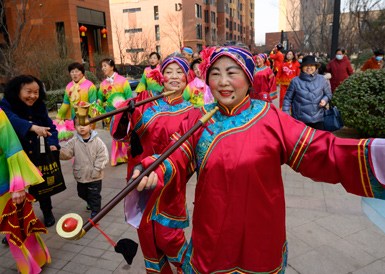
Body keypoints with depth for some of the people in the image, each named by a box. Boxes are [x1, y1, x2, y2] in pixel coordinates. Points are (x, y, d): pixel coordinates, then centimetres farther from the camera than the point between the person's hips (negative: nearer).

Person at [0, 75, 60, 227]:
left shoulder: (39, 107, -3)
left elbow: (50, 126, -4)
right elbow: (14, 121, -39)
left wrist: (53, 143, -23)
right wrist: (33, 127, -56)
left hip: (34, 154, 4)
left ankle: (47, 212, 35)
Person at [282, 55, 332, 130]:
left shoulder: (322, 80, 4)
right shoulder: (295, 81, -3)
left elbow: (328, 94, 16)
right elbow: (288, 98, 1)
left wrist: (325, 100, -6)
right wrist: (285, 114, -6)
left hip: (318, 119, 2)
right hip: (300, 120, -2)